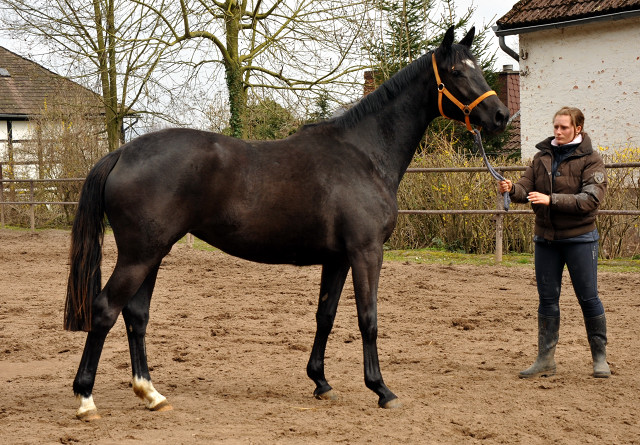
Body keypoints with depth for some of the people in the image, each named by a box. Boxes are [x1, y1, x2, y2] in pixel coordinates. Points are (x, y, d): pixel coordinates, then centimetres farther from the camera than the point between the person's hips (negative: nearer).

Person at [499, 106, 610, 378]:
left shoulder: (590, 160, -7)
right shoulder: (543, 156, 7)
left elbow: (591, 199, -19)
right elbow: (526, 187, -1)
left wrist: (551, 200, -27)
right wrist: (512, 189, -24)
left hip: (579, 237, -4)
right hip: (545, 237, 4)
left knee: (588, 297, 1)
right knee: (547, 298, 7)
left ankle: (600, 358, 15)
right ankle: (545, 360, 13)